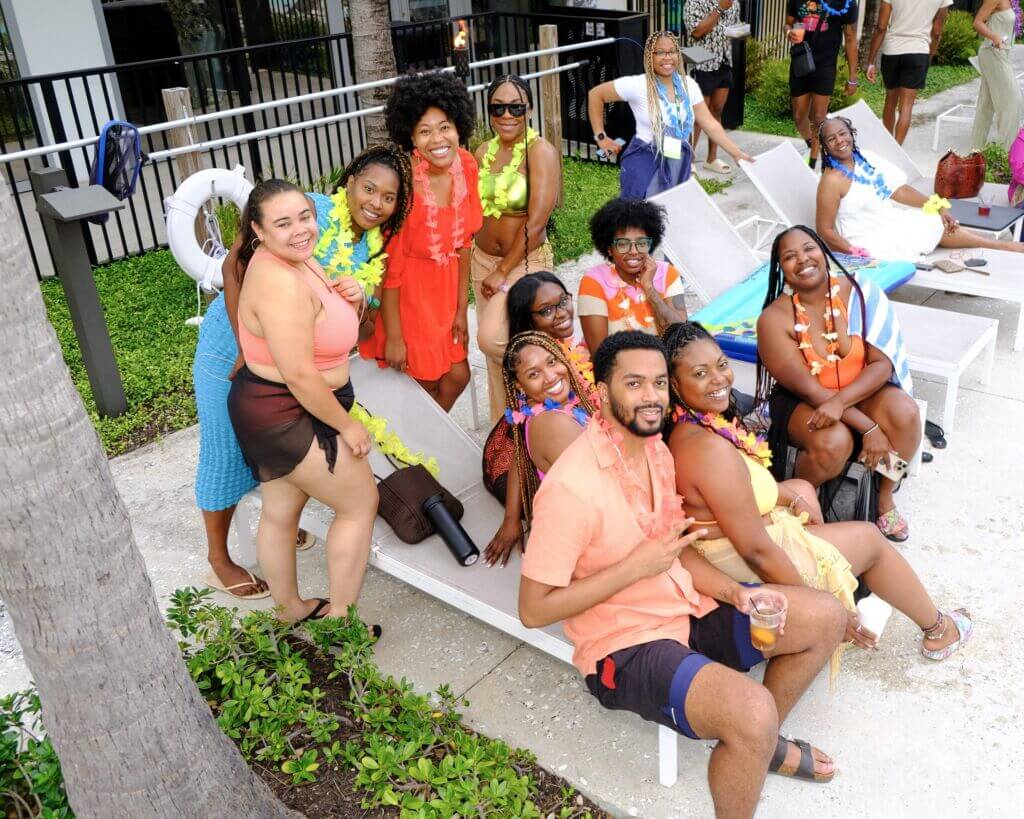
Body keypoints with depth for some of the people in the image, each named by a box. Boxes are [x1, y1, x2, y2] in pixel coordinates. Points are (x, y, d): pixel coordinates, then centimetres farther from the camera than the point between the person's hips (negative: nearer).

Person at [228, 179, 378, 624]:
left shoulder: (298, 260, 4)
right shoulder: (279, 282, -27)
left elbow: (336, 330, 15)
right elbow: (300, 375, -27)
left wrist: (353, 299, -7)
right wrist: (347, 425, -16)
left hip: (270, 410, 10)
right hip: (287, 416, -10)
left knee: (280, 512, 21)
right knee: (361, 503, 4)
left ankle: (291, 610, 40)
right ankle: (338, 618, 16)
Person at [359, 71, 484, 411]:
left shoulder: (465, 164, -9)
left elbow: (463, 241, 1)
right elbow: (389, 262, -20)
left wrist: (462, 308, 5)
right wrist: (393, 337, -15)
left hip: (445, 286, 6)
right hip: (405, 291, -6)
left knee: (457, 375, 15)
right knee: (425, 383, 9)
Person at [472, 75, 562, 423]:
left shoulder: (541, 152, -13)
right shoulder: (483, 152, 5)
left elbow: (536, 221, -18)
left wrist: (503, 271, -14)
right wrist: (480, 264, 5)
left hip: (527, 264, -6)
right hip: (483, 262, 6)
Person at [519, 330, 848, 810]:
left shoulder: (655, 448, 3)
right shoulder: (571, 488, -25)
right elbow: (533, 610, -21)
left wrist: (734, 592, -5)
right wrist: (637, 565, -23)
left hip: (687, 608, 9)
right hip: (625, 645, -8)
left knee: (826, 618, 6)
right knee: (753, 712, -31)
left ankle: (763, 746, 26)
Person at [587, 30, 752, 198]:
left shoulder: (688, 85, 3)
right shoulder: (637, 85, -11)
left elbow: (710, 123, 6)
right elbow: (595, 94, -6)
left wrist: (736, 153, 3)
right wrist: (601, 137, -6)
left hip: (679, 164, 5)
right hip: (645, 163, -5)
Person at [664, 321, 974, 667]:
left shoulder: (687, 430, -4)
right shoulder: (710, 448, -33)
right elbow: (757, 552, -29)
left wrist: (792, 499, 7)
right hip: (753, 573, -9)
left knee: (803, 489, 30)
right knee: (870, 539, 12)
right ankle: (936, 630, 37)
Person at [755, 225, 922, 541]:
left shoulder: (860, 293, -12)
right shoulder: (774, 319, -18)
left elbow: (883, 363, -15)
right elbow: (809, 389, -20)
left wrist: (840, 401, -32)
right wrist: (868, 427, -25)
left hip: (860, 391, 3)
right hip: (802, 402, -3)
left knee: (905, 413, -26)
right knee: (833, 441, -34)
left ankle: (885, 497, 1)